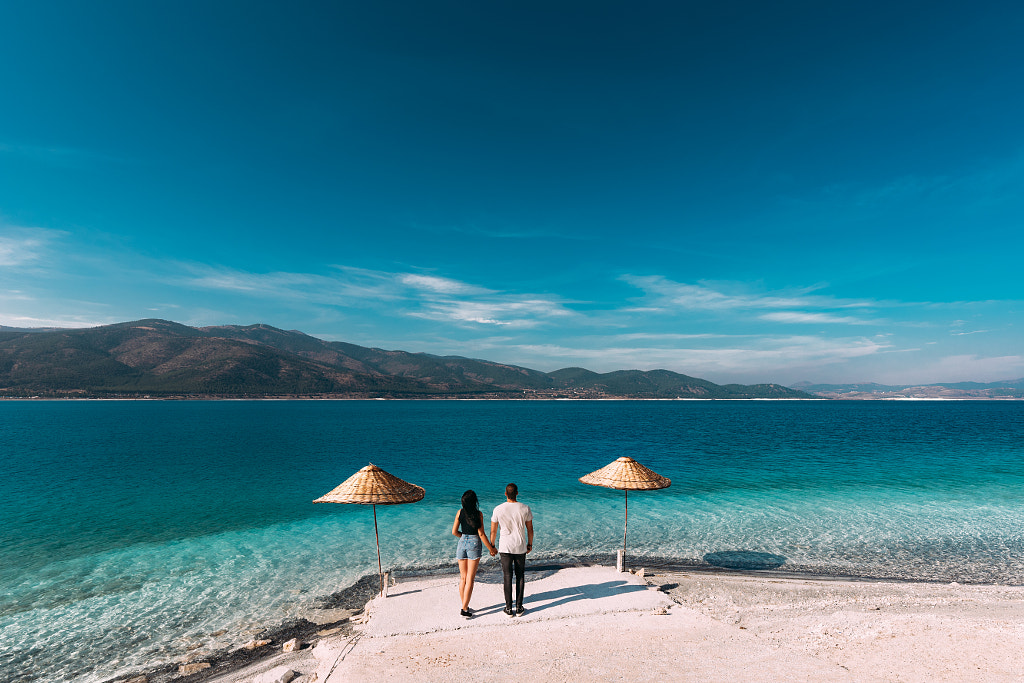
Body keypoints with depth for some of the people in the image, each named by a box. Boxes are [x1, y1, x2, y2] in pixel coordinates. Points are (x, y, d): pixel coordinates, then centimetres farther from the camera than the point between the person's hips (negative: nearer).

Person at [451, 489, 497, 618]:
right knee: (470, 579, 2)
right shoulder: (478, 514, -11)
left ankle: (464, 606, 20)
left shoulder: (460, 513, -1)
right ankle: (464, 609, 1)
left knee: (463, 578, 14)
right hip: (474, 544, -4)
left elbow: (454, 532, 3)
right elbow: (481, 534, -10)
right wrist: (491, 548, 1)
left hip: (462, 544, 4)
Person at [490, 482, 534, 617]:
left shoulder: (498, 509, -11)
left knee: (507, 577, 8)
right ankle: (519, 608, 19)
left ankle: (509, 608, 14)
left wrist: (492, 545, 11)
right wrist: (530, 543, 16)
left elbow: (493, 530, -3)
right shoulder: (525, 509, -8)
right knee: (520, 577, 13)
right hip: (521, 547, 1)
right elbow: (530, 528, 2)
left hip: (505, 547, -1)